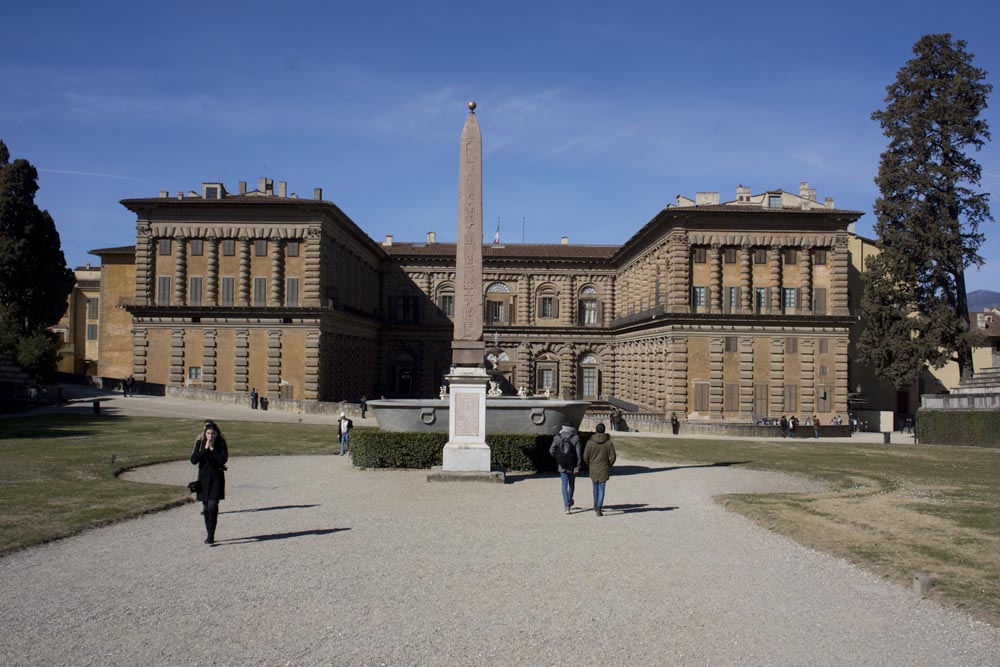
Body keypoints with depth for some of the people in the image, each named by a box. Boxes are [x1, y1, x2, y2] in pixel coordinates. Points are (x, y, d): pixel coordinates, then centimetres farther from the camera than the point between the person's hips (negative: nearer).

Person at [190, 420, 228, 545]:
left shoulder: (221, 443, -5)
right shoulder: (200, 442, 0)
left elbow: (223, 460, -17)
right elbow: (193, 460, -9)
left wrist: (212, 448, -17)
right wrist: (205, 449, -16)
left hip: (217, 478, -3)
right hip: (203, 478, 3)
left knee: (212, 506, -13)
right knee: (206, 507, 10)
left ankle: (211, 536, -10)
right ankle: (209, 534, 24)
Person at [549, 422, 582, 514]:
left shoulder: (557, 437, -4)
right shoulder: (575, 438, -8)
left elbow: (551, 450, -7)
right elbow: (578, 453, -12)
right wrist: (578, 466, -11)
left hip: (562, 466, 0)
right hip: (572, 465, 0)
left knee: (565, 485, 8)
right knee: (571, 483, 20)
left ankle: (566, 506, -1)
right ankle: (569, 502, 38)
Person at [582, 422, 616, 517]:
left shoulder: (590, 442, -7)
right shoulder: (608, 442, -6)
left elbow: (585, 457, -5)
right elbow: (612, 456, -7)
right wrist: (609, 465, 12)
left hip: (593, 468, 1)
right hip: (604, 469, -1)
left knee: (595, 487, 21)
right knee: (601, 489, 1)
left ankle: (596, 506, 35)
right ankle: (598, 509, -9)